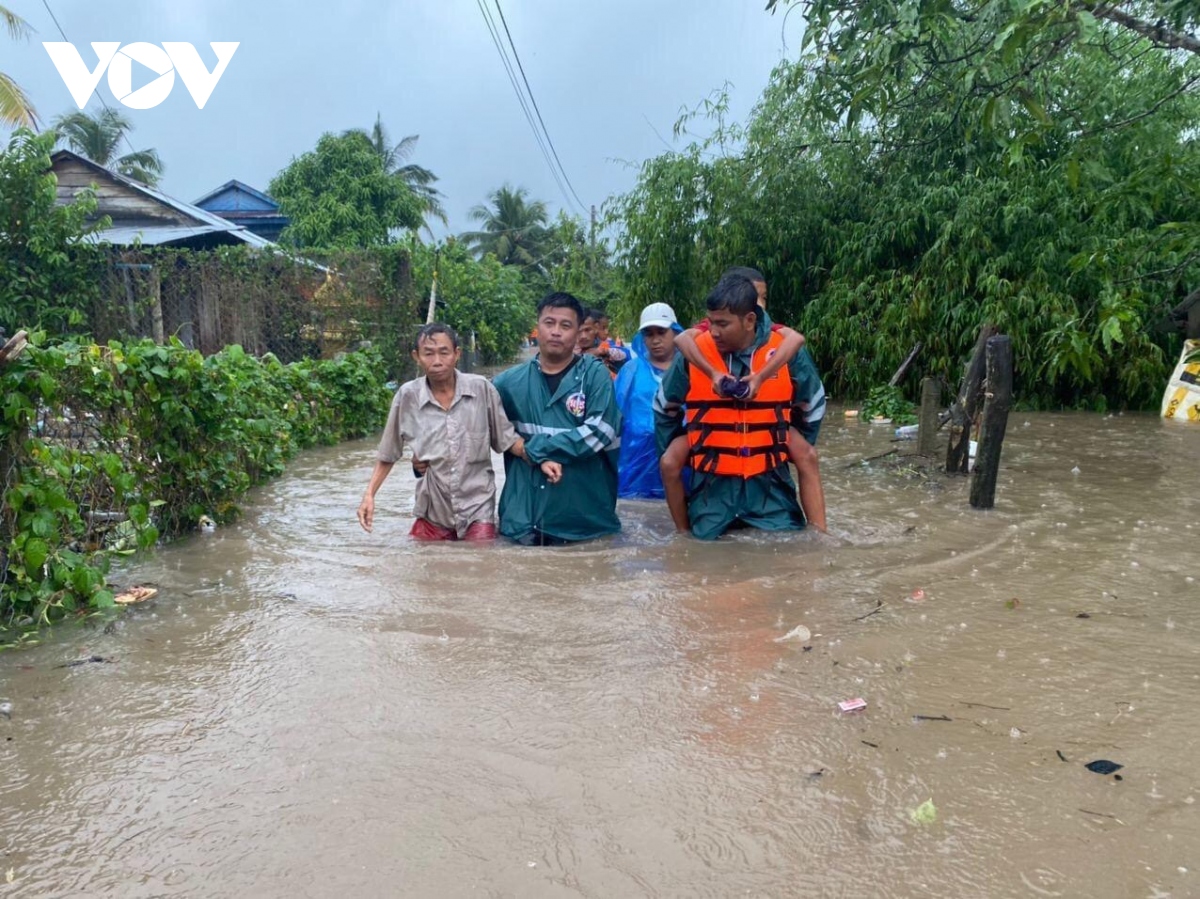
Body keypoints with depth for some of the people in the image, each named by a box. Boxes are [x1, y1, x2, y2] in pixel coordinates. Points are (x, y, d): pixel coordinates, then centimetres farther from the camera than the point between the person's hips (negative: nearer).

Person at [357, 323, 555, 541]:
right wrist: (369, 495, 0)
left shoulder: (482, 388, -9)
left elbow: (507, 439, 1)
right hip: (432, 513, 2)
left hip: (477, 510, -1)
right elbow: (387, 455, 6)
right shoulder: (407, 396, -6)